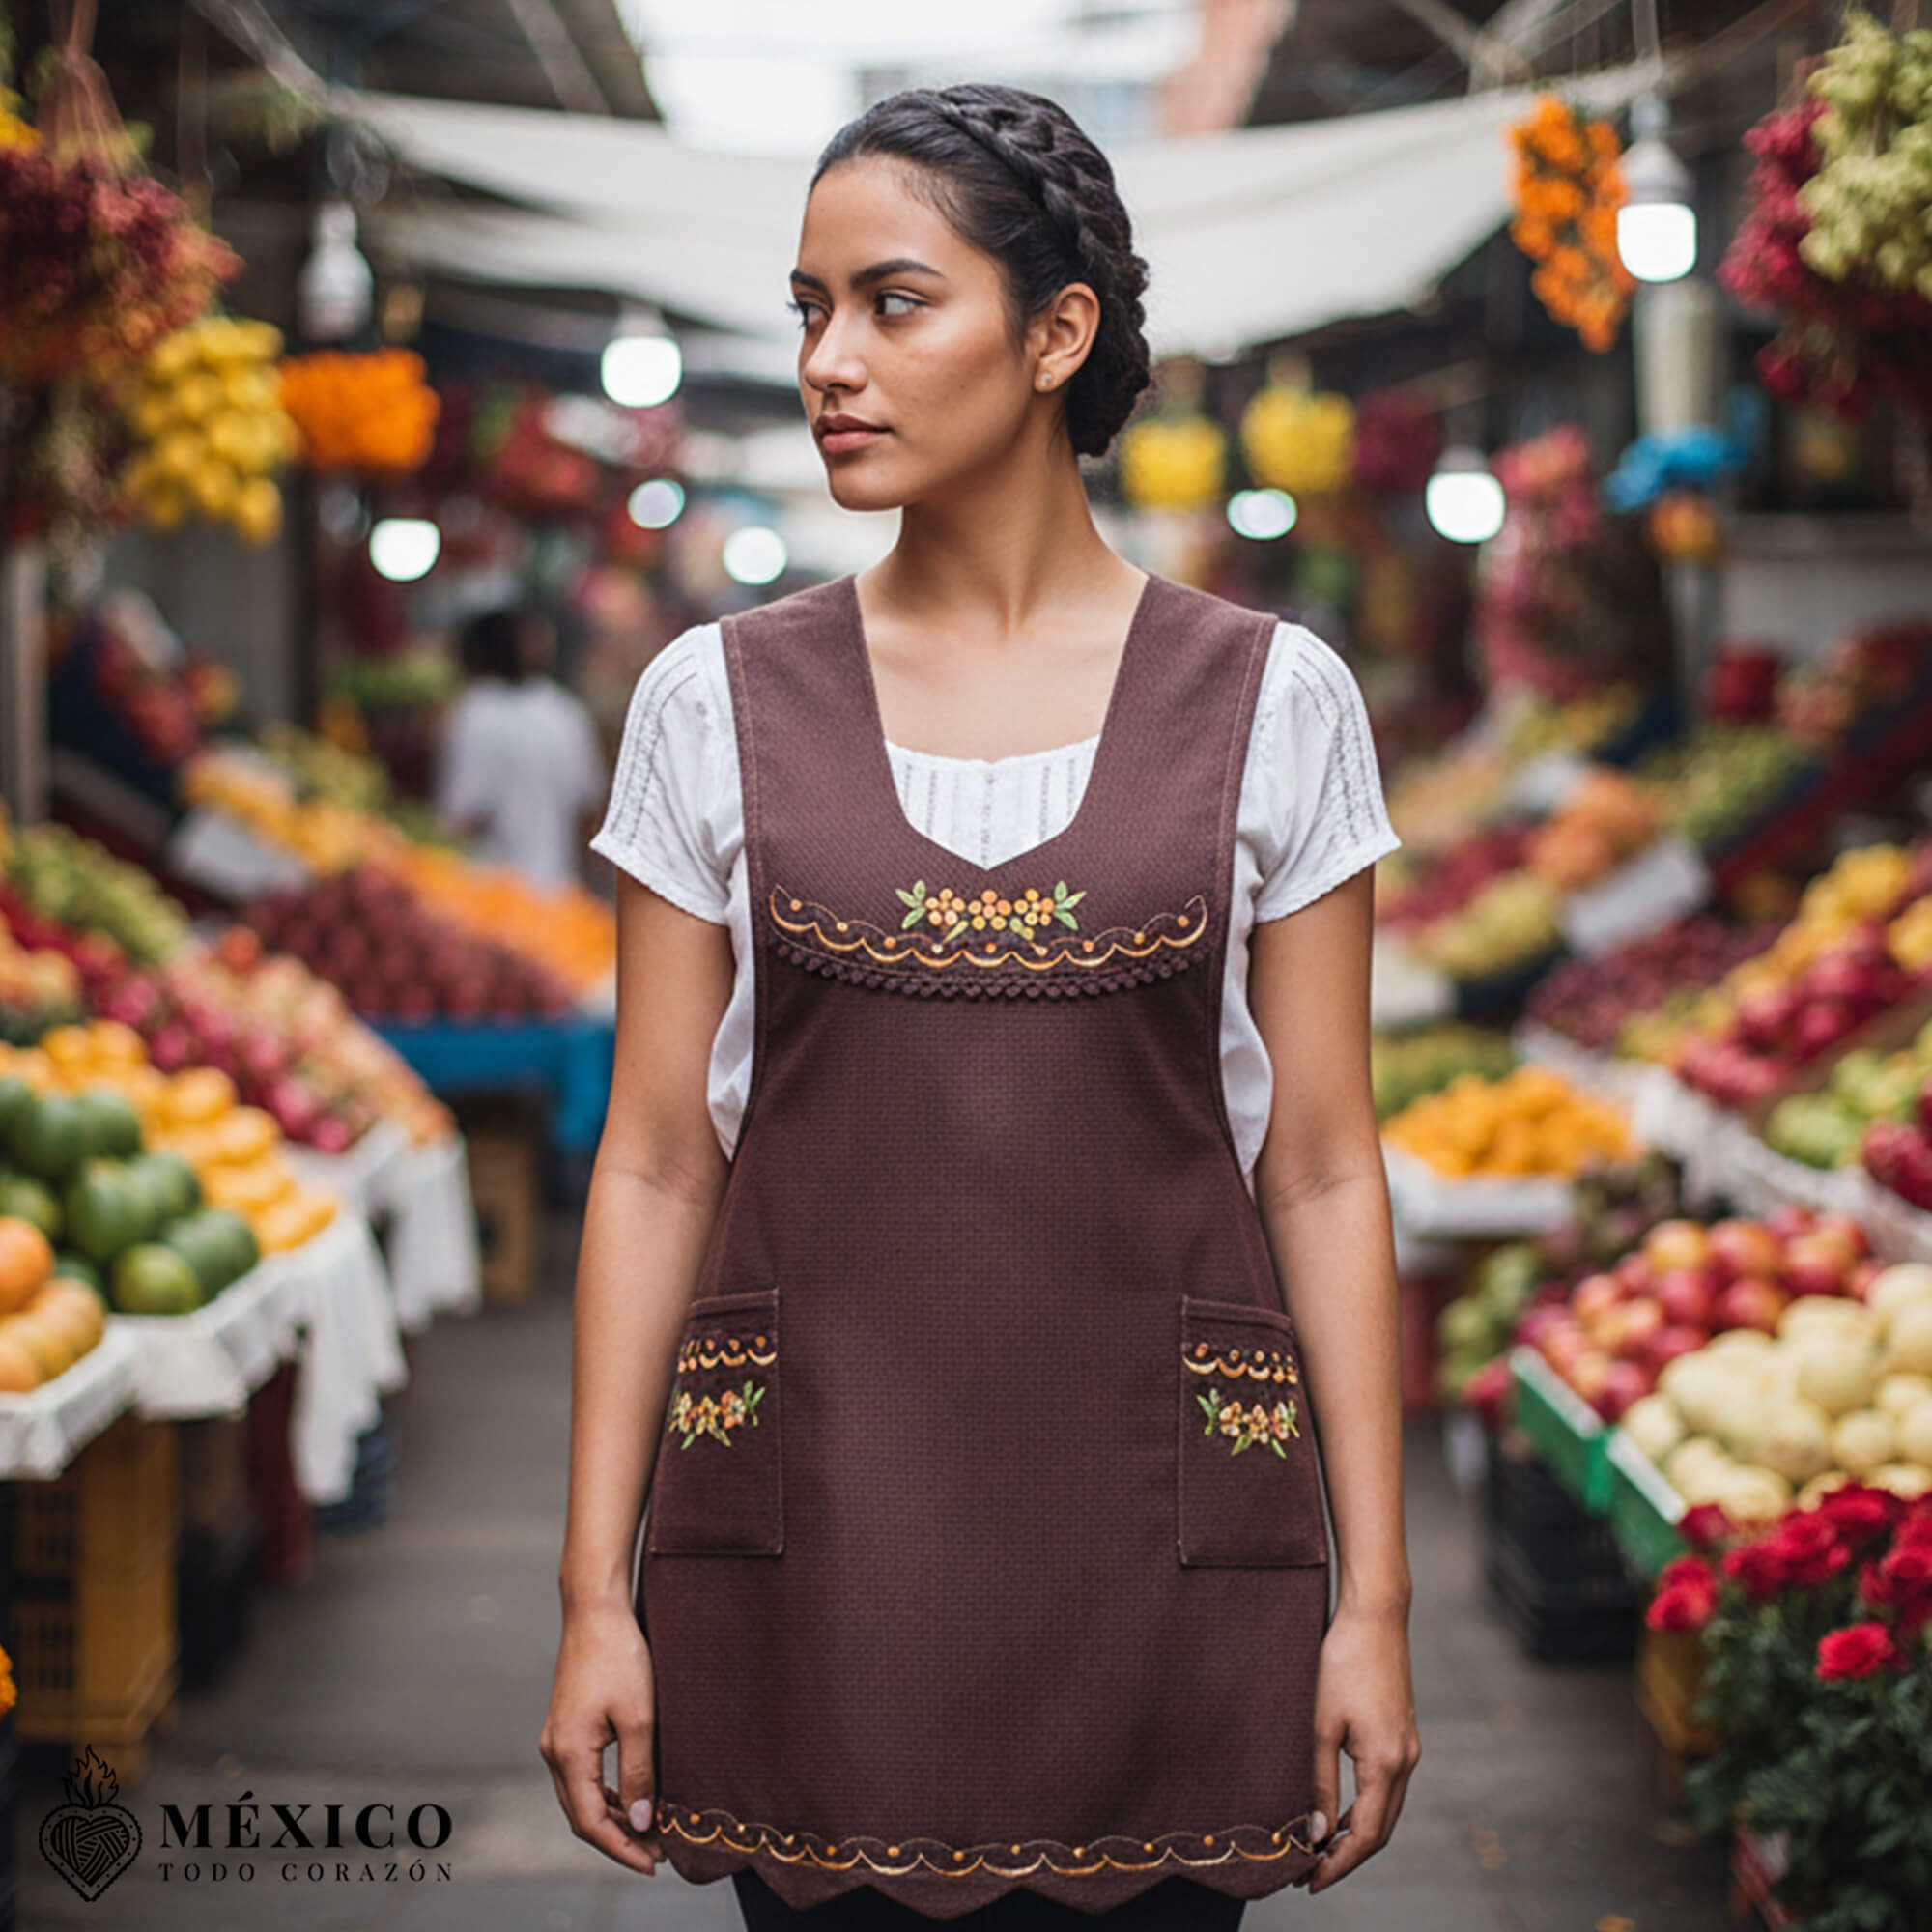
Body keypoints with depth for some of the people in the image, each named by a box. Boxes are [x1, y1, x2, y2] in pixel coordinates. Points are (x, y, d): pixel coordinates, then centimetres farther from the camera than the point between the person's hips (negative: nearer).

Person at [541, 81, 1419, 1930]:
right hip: (811, 1543, 1)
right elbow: (655, 1165, 4)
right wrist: (595, 1593, 0)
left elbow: (1321, 1169, 2)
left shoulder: (1268, 703, 1)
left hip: (1158, 1544, 0)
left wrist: (1373, 1597, -1)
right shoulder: (717, 704, 3)